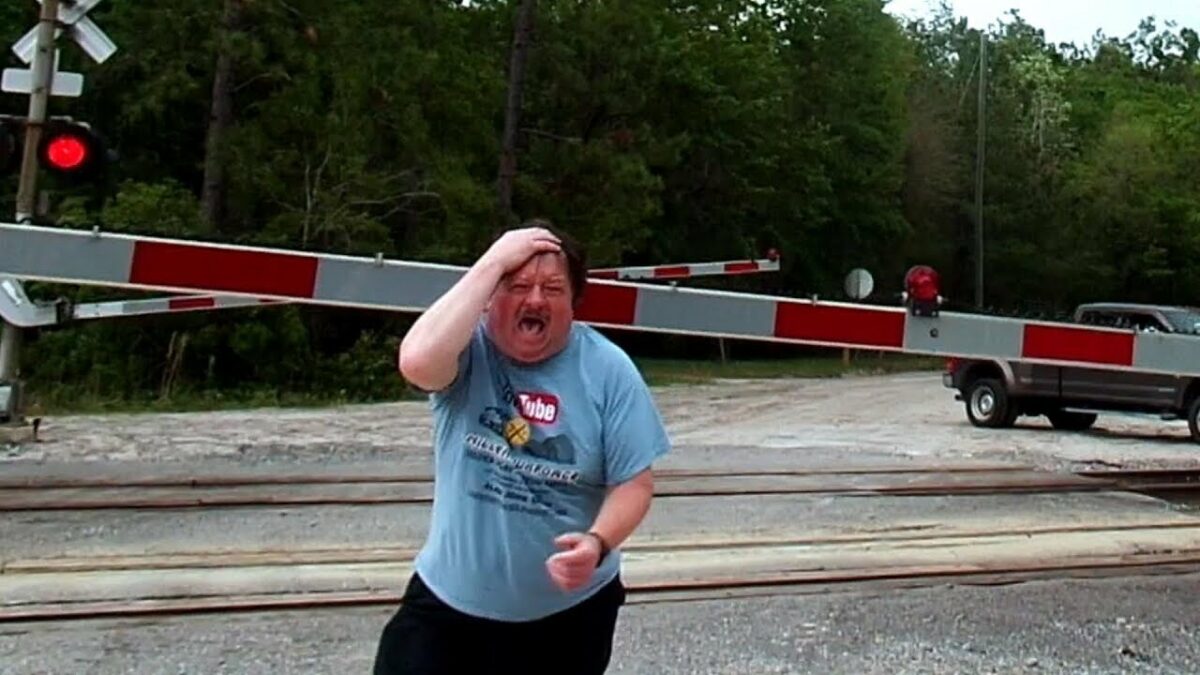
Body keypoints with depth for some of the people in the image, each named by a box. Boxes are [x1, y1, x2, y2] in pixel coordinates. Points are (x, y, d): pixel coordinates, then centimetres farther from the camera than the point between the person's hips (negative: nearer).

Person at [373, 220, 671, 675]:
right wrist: (492, 262, -29)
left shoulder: (608, 369, -10)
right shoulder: (468, 348, -12)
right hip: (448, 598, -1)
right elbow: (417, 362, -35)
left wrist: (598, 542, -27)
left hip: (567, 611, 1)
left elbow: (634, 481, -7)